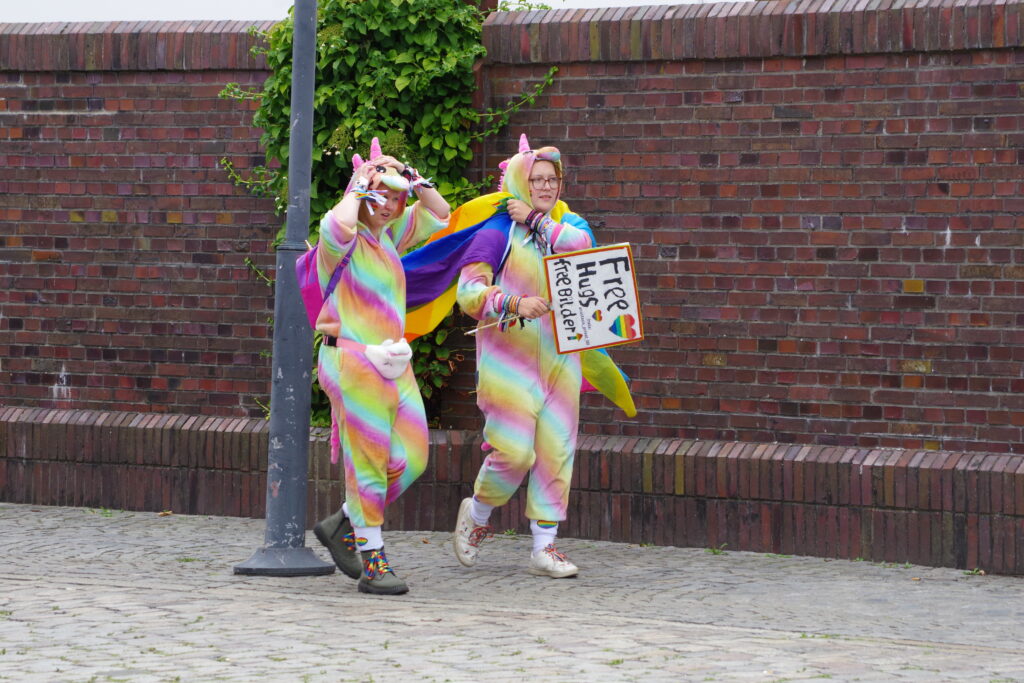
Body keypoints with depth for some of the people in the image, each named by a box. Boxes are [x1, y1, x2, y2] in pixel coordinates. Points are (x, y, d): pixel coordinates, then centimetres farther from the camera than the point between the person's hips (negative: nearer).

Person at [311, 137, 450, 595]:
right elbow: (337, 223, -35)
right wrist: (360, 190, -18)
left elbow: (438, 214, 26)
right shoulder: (345, 240, -10)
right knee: (369, 462, -6)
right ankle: (372, 562, 0)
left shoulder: (389, 235, 16)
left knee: (411, 460, 7)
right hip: (353, 360, -9)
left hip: (392, 364, 9)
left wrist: (412, 182, 10)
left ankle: (343, 526, 23)